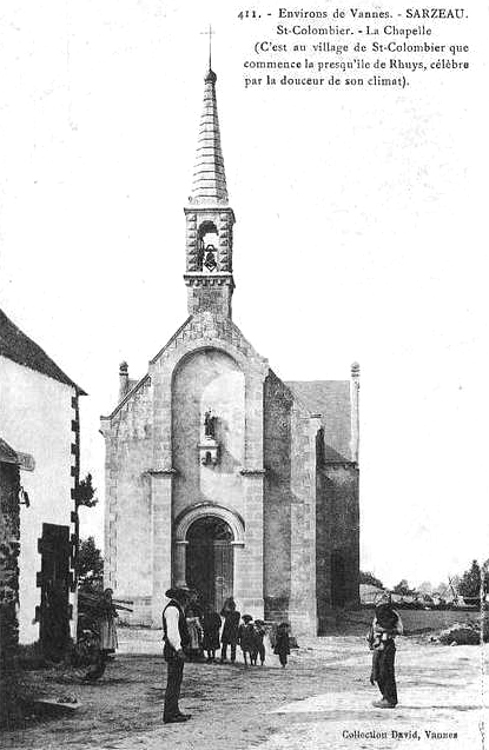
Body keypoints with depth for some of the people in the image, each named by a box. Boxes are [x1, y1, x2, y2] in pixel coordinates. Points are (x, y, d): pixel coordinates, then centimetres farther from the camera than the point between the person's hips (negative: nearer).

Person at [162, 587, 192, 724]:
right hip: (174, 651, -11)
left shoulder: (177, 609, 18)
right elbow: (172, 632, -24)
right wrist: (178, 649, -26)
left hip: (177, 650, 11)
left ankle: (174, 711, 22)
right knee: (173, 682, -8)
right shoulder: (172, 610, -16)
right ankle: (169, 715, -6)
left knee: (176, 682, 15)